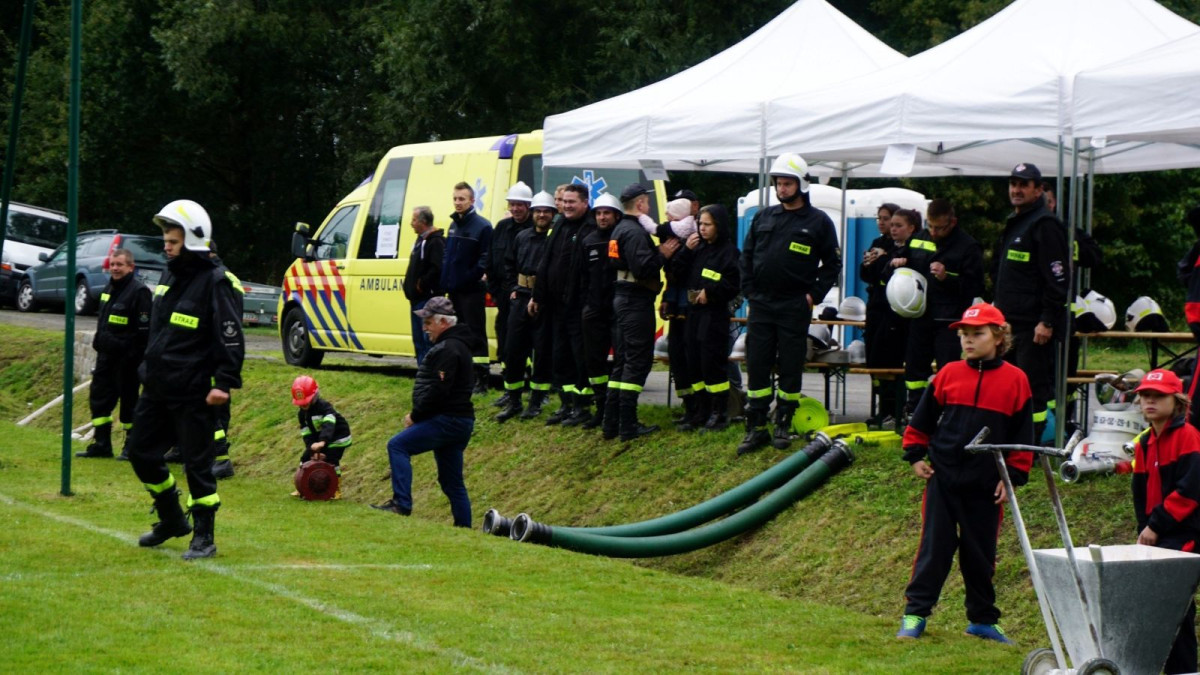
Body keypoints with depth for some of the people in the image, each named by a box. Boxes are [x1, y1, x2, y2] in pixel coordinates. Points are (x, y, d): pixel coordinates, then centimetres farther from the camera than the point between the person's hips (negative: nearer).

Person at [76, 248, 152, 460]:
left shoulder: (139, 291, -13)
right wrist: (99, 344, 19)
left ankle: (132, 447, 9)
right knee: (99, 397, 8)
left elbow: (144, 329, -17)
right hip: (106, 355, 9)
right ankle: (101, 444, 16)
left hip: (126, 357, -9)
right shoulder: (110, 288, 14)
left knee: (129, 400, -1)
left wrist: (137, 356, -20)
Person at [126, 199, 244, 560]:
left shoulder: (215, 281, -12)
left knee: (197, 464, -3)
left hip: (192, 393, -9)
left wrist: (225, 382, -22)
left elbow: (231, 336, -16)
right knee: (141, 452, 12)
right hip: (157, 388, 9)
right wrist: (148, 368, 23)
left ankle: (204, 537, 7)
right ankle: (171, 520, 29)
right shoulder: (170, 276, 14)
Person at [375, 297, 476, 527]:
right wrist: (418, 414, 12)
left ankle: (401, 503, -19)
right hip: (460, 421, 11)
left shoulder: (448, 349, -15)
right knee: (452, 482, 13)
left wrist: (416, 415, -12)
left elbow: (438, 390, -22)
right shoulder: (457, 344, 19)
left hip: (447, 420, -11)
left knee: (398, 445, -13)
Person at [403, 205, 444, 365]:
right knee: (418, 340, 13)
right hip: (418, 299, 11)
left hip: (428, 299, -11)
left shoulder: (435, 241, -13)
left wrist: (422, 285, -19)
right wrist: (410, 290, 14)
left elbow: (437, 268, -26)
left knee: (428, 340, -11)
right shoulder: (420, 240, 20)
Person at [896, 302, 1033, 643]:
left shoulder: (1014, 380, -1)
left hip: (986, 485, 0)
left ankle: (982, 620, 19)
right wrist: (915, 455, 5)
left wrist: (1014, 475, -2)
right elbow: (922, 419, 11)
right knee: (934, 547, 1)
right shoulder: (949, 375, 3)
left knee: (981, 553, 8)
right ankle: (915, 614, 5)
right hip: (943, 477, 0)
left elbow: (1022, 434, 2)